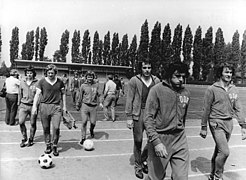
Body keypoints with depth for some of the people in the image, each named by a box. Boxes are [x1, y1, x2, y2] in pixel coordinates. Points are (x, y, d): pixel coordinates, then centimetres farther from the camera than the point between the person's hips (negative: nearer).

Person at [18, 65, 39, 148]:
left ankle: (31, 139, 25)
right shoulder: (22, 82, 7)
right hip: (23, 105, 3)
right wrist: (19, 104, 14)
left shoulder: (37, 83, -6)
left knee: (33, 124, 7)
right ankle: (24, 138, 17)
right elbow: (20, 94, 15)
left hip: (33, 105, -3)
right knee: (21, 122, -5)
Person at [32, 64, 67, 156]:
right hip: (44, 106, 0)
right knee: (46, 128, 7)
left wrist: (64, 106, 12)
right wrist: (34, 106, -9)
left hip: (56, 107, 0)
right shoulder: (42, 81, 1)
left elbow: (63, 94, 14)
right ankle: (48, 145, 23)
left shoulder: (60, 82, 5)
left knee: (56, 127, -8)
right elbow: (37, 94, -1)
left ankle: (55, 146, 9)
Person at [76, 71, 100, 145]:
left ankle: (91, 130, 40)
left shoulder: (96, 85, 4)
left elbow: (99, 95, 9)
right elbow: (80, 96, 10)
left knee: (93, 122, 5)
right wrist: (78, 105, 14)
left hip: (93, 106, 1)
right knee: (84, 122, -4)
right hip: (85, 105, -1)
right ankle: (83, 138, 10)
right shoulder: (83, 86, 2)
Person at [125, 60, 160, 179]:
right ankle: (138, 166, 28)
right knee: (138, 141, 7)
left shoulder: (156, 81, 5)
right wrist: (129, 117, -6)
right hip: (138, 114, -2)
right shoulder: (134, 80, -4)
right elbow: (129, 99, -3)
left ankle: (143, 160, 30)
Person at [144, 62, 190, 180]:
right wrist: (156, 142, -22)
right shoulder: (157, 90, -11)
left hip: (180, 139, 4)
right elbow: (148, 118, -14)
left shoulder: (186, 93, 5)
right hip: (159, 138, -4)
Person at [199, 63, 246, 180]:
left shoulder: (233, 89, 7)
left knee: (219, 151, 15)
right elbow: (206, 109, -5)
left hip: (229, 123, 5)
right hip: (217, 123, -5)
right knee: (224, 151, -13)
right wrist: (203, 127, -3)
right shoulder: (212, 89, -8)